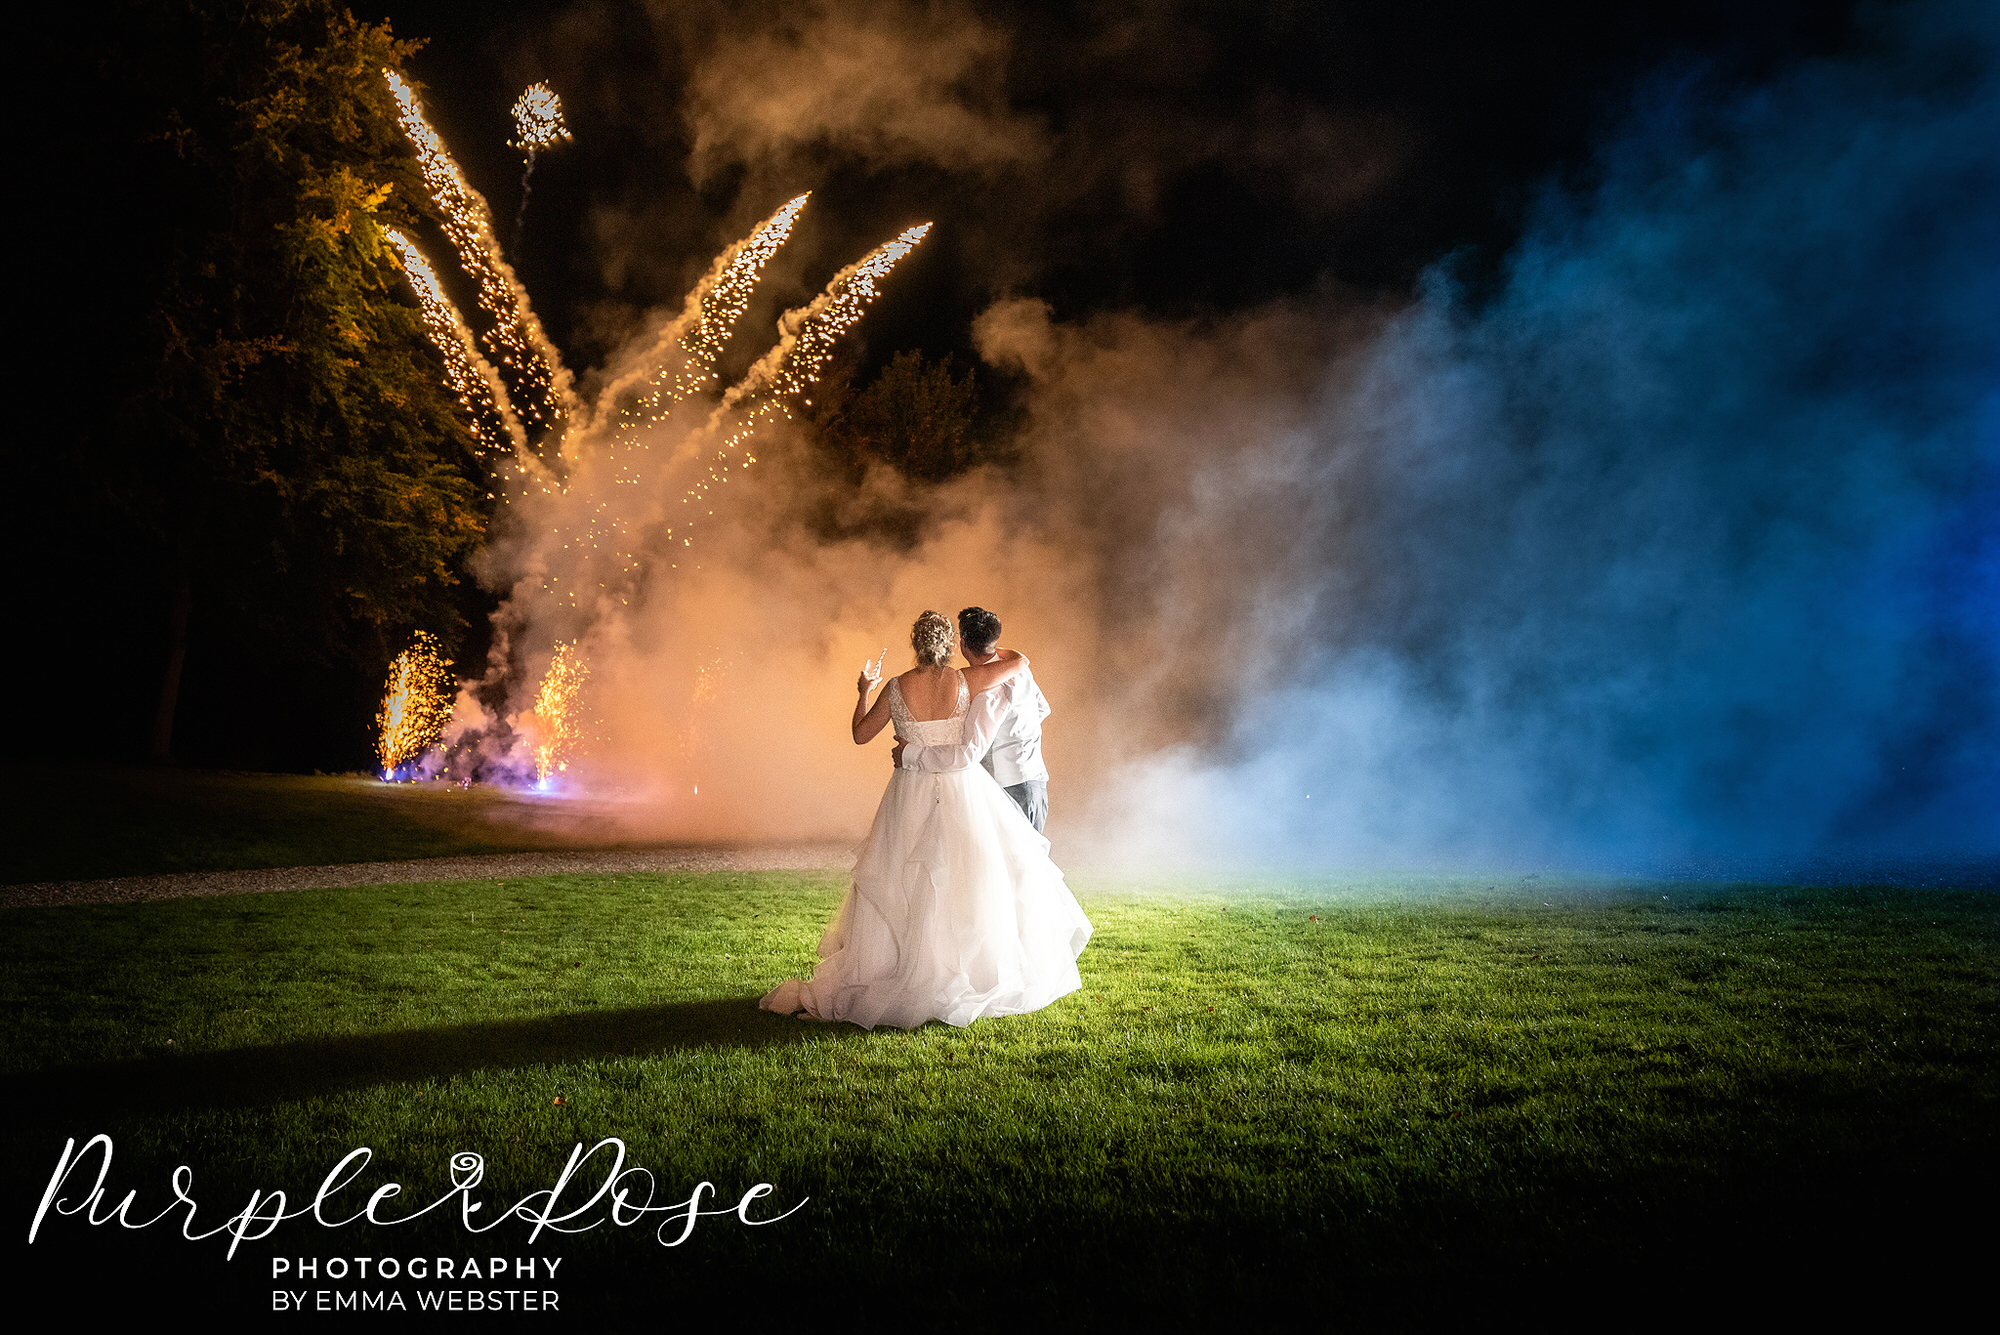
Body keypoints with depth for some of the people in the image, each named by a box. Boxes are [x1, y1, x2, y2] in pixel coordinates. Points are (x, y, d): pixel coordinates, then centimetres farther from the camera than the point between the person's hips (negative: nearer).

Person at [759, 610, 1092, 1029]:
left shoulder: (896, 688, -6)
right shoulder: (965, 681, -7)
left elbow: (860, 734, 5)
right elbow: (1020, 662, 6)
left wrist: (864, 692, 19)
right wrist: (990, 650, 24)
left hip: (912, 797, 1)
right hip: (961, 792, -1)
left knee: (901, 892, 8)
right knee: (968, 882, 10)